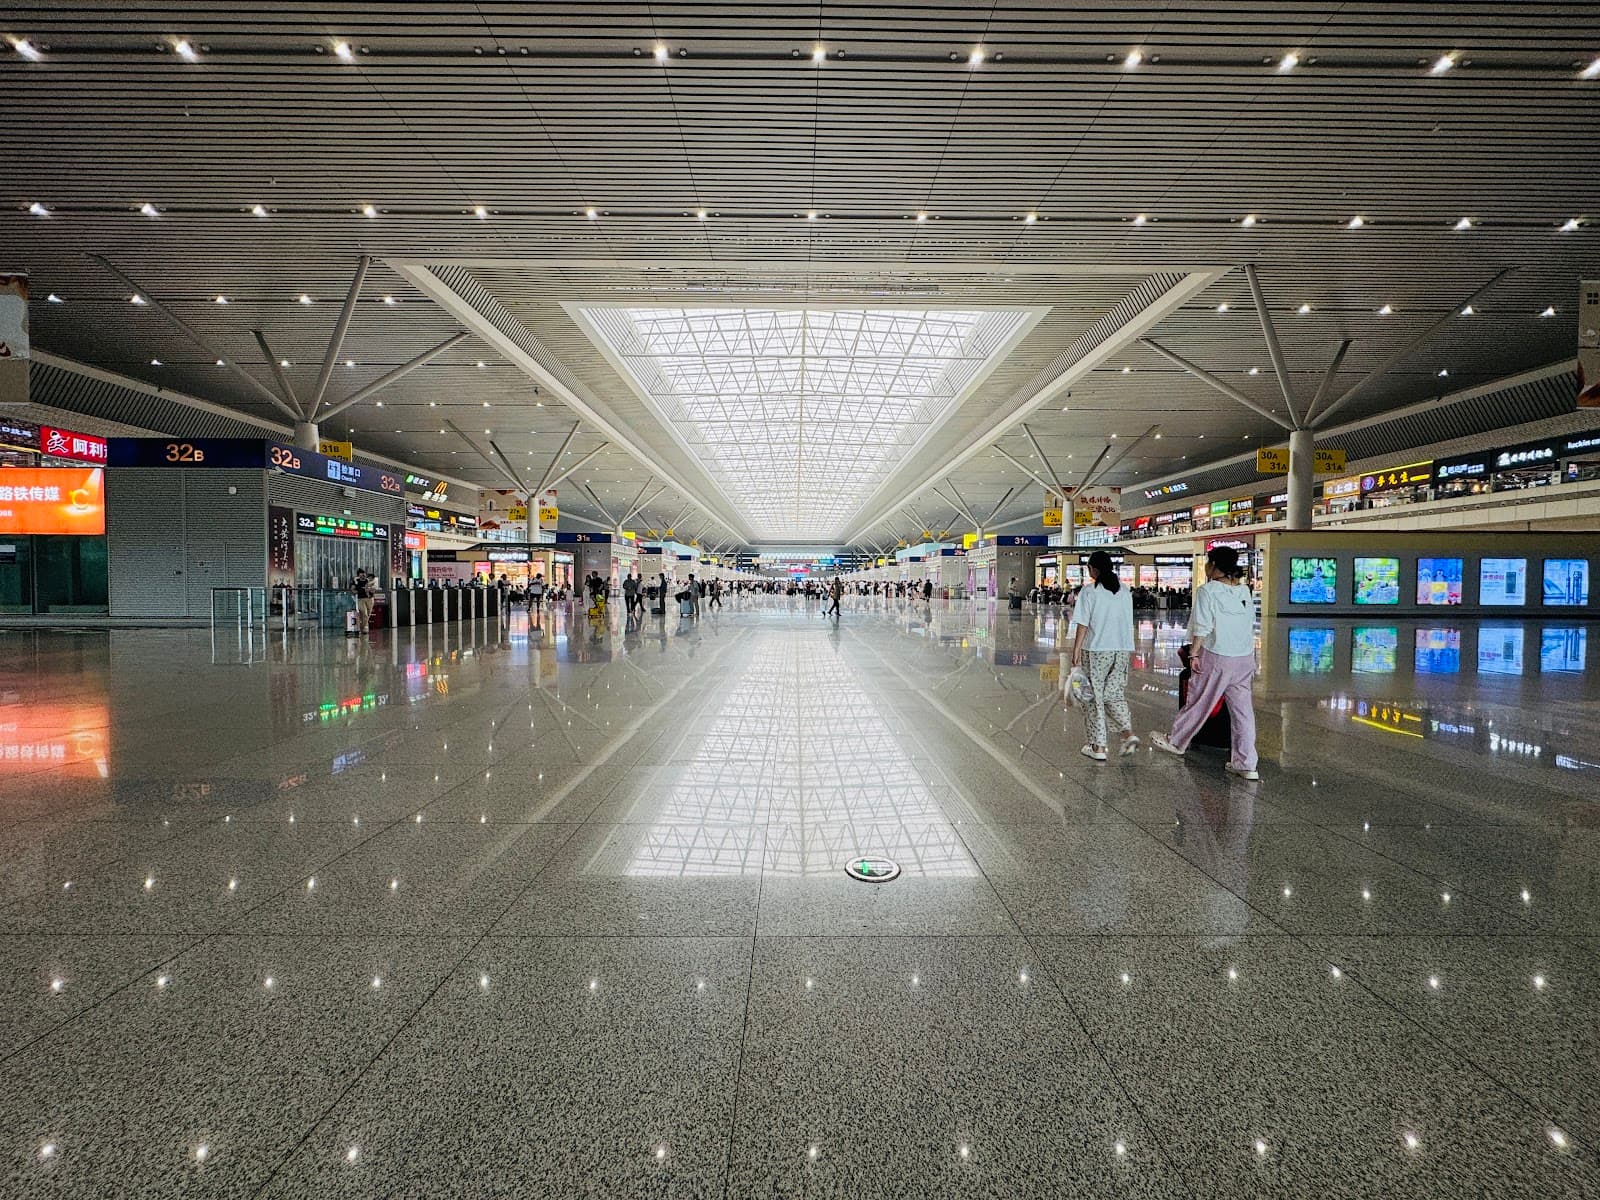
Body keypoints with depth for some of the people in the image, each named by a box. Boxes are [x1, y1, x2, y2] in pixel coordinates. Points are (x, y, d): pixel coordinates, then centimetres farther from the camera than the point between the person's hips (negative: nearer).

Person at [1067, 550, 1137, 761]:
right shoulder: (1124, 591, 8)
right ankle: (1129, 732, -3)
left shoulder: (1090, 591, -9)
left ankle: (1098, 746, 7)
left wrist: (1076, 651, -5)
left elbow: (1083, 625, -11)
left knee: (1094, 696, 4)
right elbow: (1128, 622, 12)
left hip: (1096, 650, -5)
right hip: (1122, 649, 5)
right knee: (1113, 693, 17)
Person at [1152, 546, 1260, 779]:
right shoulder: (1244, 590, 8)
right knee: (1243, 709, 7)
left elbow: (1202, 627, -14)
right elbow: (1251, 624, 14)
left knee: (1198, 702, 9)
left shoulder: (1207, 591, -11)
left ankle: (1176, 741, 27)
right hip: (1245, 657, 6)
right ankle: (1246, 764, 9)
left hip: (1216, 657, -6)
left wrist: (1194, 654, -8)